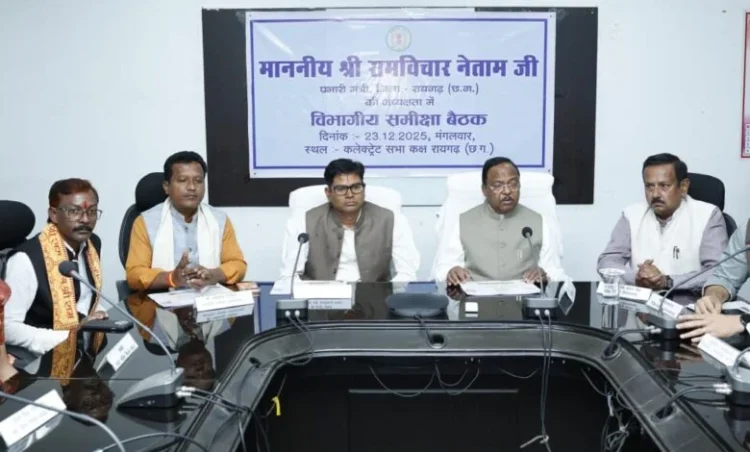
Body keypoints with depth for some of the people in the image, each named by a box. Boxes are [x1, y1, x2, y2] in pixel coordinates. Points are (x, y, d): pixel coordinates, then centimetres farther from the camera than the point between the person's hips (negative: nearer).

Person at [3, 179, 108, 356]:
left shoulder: (93, 244, 3)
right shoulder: (27, 259, -18)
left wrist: (99, 319, -2)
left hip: (86, 354, 5)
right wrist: (67, 337, -21)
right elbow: (7, 327, -18)